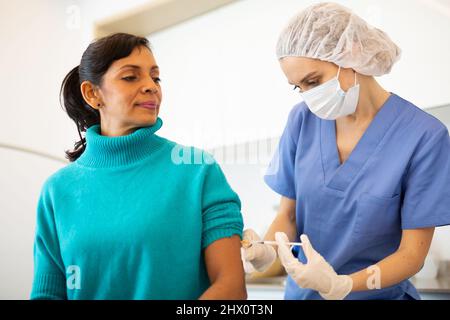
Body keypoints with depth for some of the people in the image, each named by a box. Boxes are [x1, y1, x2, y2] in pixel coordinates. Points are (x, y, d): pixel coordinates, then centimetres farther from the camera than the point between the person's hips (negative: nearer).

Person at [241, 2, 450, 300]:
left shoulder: (424, 135, -19)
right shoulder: (303, 119, -7)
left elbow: (412, 253, -16)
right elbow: (288, 213, 0)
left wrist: (340, 284, -31)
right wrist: (266, 252, -21)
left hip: (378, 294, -4)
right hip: (301, 291, 4)